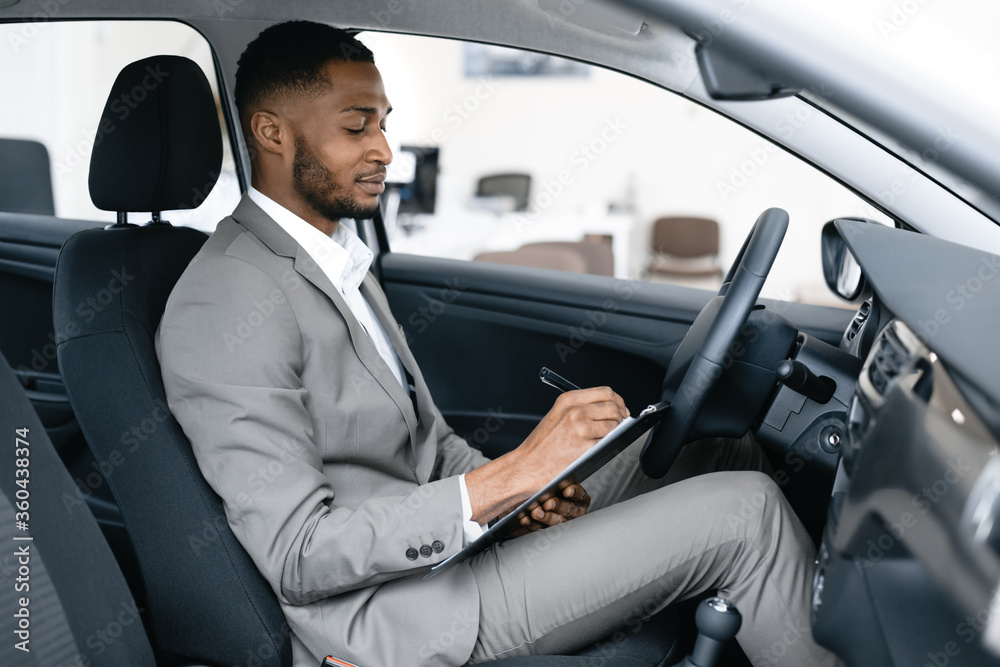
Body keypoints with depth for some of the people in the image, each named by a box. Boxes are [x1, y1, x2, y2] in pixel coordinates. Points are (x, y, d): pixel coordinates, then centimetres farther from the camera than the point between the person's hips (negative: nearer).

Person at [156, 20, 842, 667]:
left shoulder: (341, 257, 11)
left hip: (442, 543, 9)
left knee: (715, 439, 9)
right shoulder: (228, 305, -20)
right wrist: (511, 476, -27)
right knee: (746, 510, -11)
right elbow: (297, 557, -25)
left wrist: (521, 488, -5)